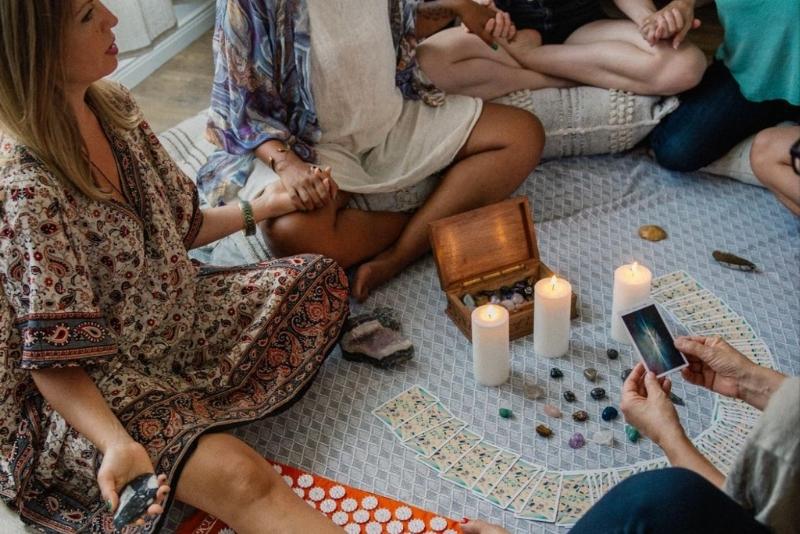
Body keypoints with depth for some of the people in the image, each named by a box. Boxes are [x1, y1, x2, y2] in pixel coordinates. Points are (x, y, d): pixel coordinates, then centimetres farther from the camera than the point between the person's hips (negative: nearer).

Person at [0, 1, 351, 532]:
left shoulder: (115, 108, -3)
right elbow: (55, 363, -24)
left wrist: (263, 206, 15)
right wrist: (117, 444, -39)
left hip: (174, 318, 9)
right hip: (91, 389, -9)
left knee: (321, 280, 7)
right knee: (235, 473, -33)